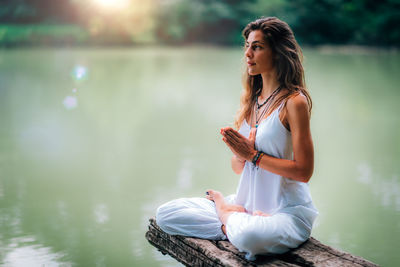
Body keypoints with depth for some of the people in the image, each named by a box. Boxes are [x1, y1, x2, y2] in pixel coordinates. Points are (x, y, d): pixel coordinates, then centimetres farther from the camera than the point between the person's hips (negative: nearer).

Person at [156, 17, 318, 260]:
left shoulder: (294, 101, -11)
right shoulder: (250, 98, 10)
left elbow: (304, 172, -15)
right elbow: (239, 168, 11)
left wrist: (254, 155, -15)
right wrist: (239, 154, -12)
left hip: (287, 211, -7)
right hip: (248, 203, 7)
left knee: (247, 236, -41)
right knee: (165, 214, -3)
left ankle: (225, 212, -9)